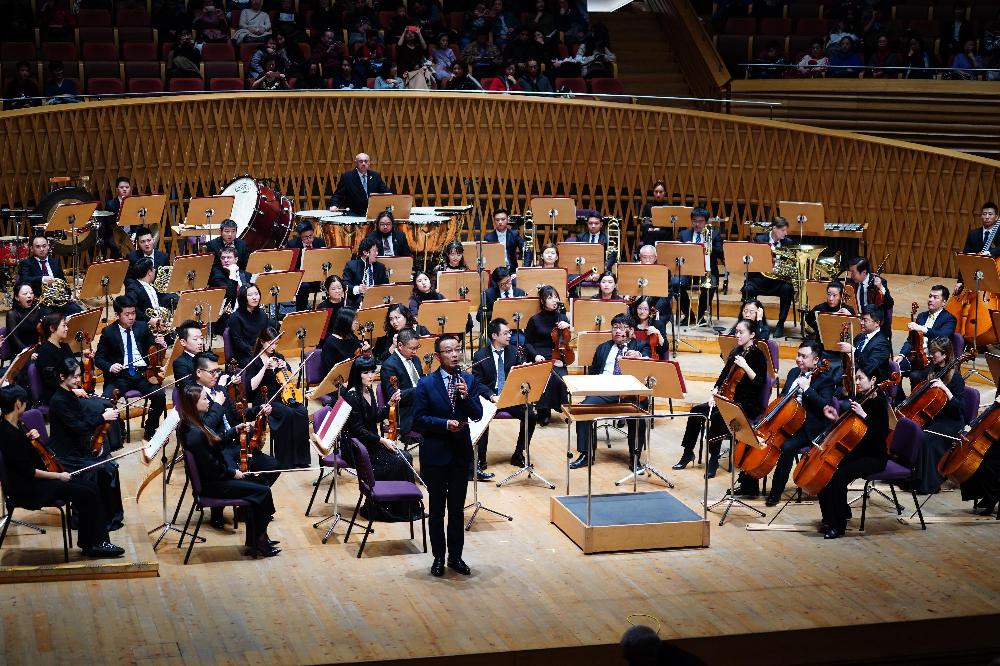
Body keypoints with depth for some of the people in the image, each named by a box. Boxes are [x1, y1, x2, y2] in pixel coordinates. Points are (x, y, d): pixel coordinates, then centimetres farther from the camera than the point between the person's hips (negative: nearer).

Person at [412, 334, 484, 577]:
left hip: (461, 453, 3)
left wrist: (466, 396, -19)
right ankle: (438, 557, 19)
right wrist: (445, 424, -20)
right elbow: (418, 419, -9)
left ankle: (456, 556, 22)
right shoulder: (426, 384, -7)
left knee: (457, 509, 11)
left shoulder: (469, 381, 2)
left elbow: (477, 415, -2)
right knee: (436, 509, 8)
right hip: (435, 454, -3)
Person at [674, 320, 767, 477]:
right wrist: (714, 392, 3)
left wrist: (745, 366, -27)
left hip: (748, 405, -8)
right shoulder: (736, 352, 12)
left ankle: (714, 459, -19)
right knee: (697, 411, -9)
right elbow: (724, 374, 17)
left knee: (717, 417, -32)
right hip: (728, 399, 8)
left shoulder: (758, 355, -9)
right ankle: (688, 453, 1)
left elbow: (760, 383, -18)